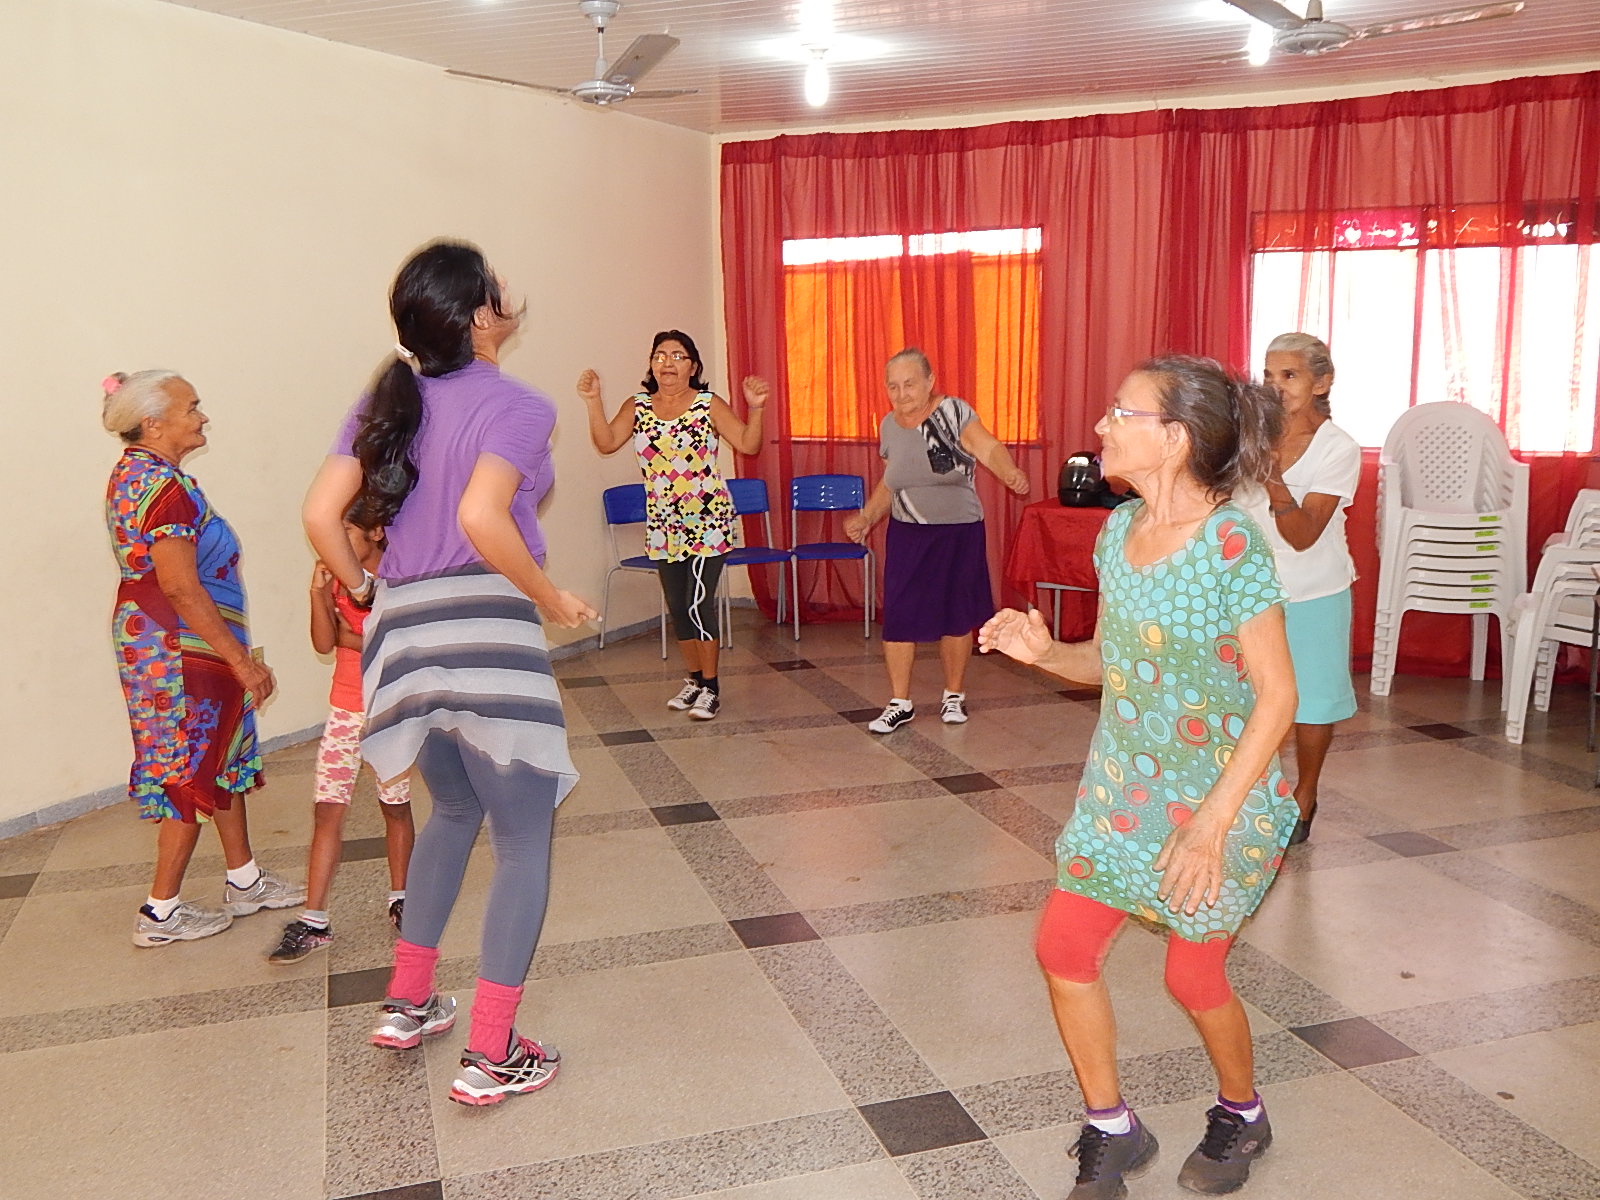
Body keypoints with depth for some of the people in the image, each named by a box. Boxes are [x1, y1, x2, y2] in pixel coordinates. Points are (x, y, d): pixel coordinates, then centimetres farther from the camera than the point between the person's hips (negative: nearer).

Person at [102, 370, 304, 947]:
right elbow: (182, 590, -25)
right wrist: (243, 661, -19)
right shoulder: (167, 489, -23)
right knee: (191, 775, 2)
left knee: (227, 759, 19)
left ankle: (244, 882, 31)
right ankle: (160, 913, 14)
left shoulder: (130, 473, 8)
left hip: (146, 636, 10)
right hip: (182, 649, -10)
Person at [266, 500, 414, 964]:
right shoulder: (335, 578, 2)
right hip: (344, 711, 4)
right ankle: (313, 922, 3)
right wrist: (319, 594, -18)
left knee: (395, 806, 11)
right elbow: (324, 643, -6)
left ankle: (399, 899, 28)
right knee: (327, 810, 0)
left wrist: (354, 639, -13)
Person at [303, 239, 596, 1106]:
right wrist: (551, 598, -11)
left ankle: (408, 1002, 33)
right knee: (525, 843, 6)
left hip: (403, 634, 7)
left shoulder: (385, 401, 11)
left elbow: (320, 515, 3)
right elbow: (481, 517, -24)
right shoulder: (514, 405, -8)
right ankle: (492, 1057, 9)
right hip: (486, 629, -7)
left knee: (454, 811, 28)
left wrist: (365, 589, 18)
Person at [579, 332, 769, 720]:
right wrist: (594, 402, -17)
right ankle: (694, 680, 28)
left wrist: (755, 409, -26)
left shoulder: (709, 405, -5)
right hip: (662, 525, 5)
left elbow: (748, 445, -11)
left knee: (698, 603, -8)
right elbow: (606, 443, -7)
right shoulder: (637, 407, 5)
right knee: (677, 606, 11)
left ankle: (711, 688, 6)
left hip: (707, 522, -4)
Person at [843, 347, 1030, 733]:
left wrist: (1009, 472, -51)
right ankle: (900, 703, 11)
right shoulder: (889, 426, 2)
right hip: (907, 535, 3)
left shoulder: (953, 412, -14)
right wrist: (866, 517, 5)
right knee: (898, 618, -2)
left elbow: (988, 448, -31)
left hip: (959, 533, -3)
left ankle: (954, 695, 28)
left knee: (956, 617, 9)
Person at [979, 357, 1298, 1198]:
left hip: (1223, 795, -6)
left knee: (1192, 975, 8)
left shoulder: (1232, 546, -22)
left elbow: (1277, 696, -19)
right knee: (1063, 946, 4)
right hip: (1123, 784, 6)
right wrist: (1043, 651, -14)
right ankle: (1111, 1131, 27)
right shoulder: (1118, 531, -2)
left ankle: (1241, 1115, 41)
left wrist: (1212, 825, -22)